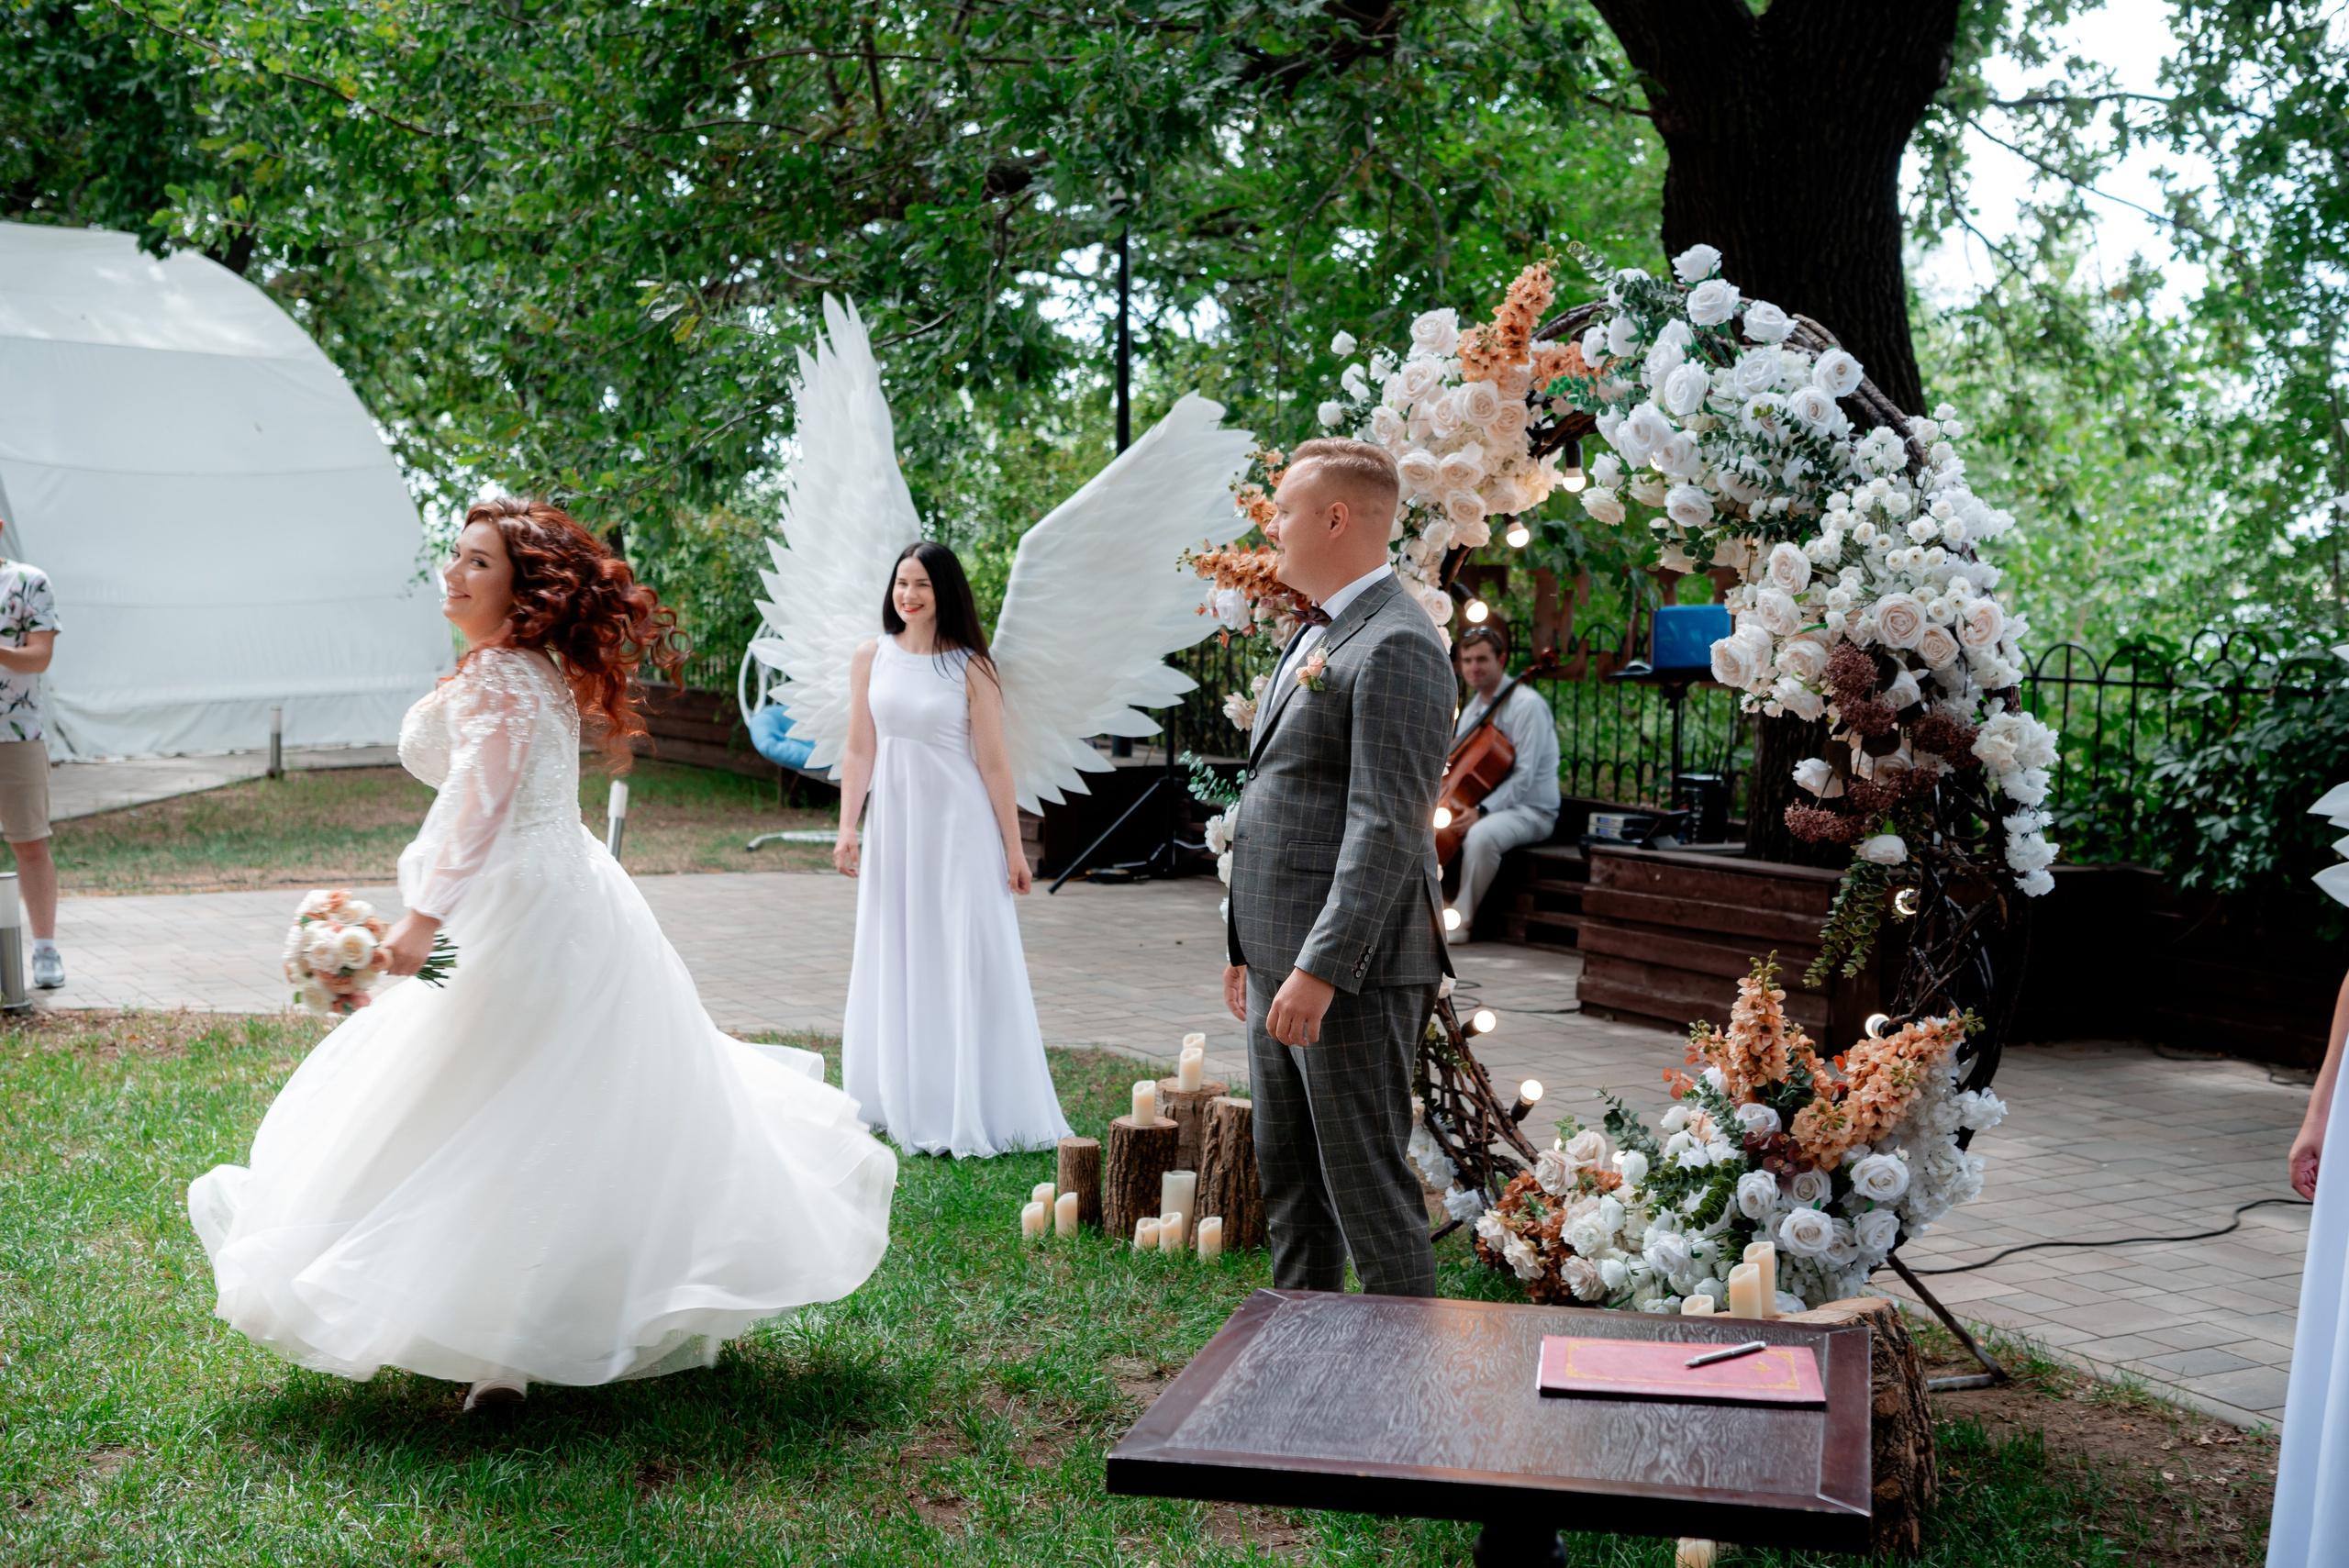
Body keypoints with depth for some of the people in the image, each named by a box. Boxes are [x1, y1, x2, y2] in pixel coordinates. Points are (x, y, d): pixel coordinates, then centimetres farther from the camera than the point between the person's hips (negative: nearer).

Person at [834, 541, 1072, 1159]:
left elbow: (993, 761, -5)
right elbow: (860, 750, 5)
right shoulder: (871, 658, 4)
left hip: (958, 825, -3)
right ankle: (904, 1102, 21)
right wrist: (846, 826, -3)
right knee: (895, 963, 9)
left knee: (967, 961, -1)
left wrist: (1013, 847, -5)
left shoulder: (970, 667, -5)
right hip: (893, 822, 4)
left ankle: (972, 1110, 7)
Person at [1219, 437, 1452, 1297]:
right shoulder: (1317, 635, 18)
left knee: (1368, 1185, -3)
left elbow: (1387, 828, -23)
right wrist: (1251, 946, 21)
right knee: (1288, 1182, 17)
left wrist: (1321, 970, -25)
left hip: (1356, 967, -10)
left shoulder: (1396, 645, -16)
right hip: (1283, 958, 10)